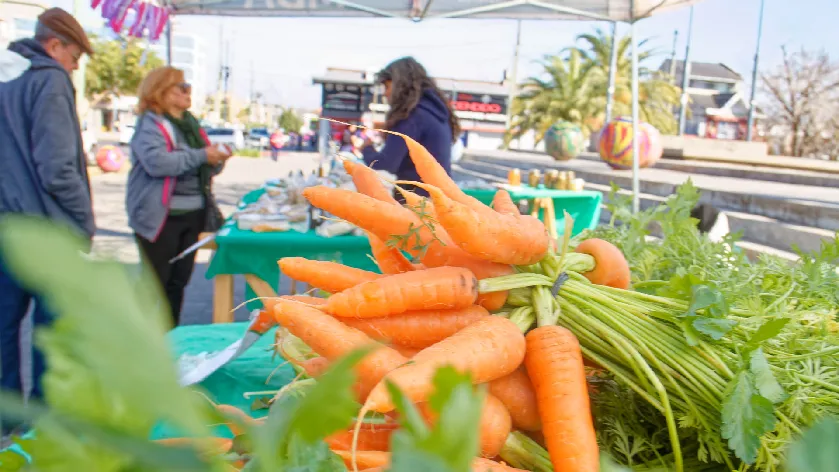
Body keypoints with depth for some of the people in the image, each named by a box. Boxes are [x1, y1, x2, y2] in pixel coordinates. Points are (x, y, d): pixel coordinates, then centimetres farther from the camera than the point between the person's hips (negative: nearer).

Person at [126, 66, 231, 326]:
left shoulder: (190, 123, 17)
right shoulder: (150, 124, -8)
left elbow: (204, 169, 23)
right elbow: (156, 162, -26)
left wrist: (217, 160, 1)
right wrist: (201, 156, -23)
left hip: (192, 214, 8)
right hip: (160, 217, -8)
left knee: (179, 281, 13)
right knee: (155, 282, -4)